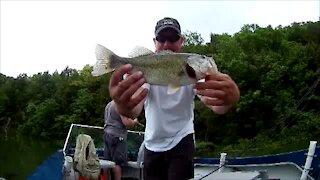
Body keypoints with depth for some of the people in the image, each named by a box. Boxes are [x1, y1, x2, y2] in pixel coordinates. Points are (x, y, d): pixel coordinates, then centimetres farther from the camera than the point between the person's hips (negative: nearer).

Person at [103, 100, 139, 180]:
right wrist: (134, 121, 0)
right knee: (118, 162, -3)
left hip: (107, 134, 9)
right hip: (117, 135, -9)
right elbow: (126, 122, -21)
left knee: (107, 161, 11)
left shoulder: (109, 104, 15)